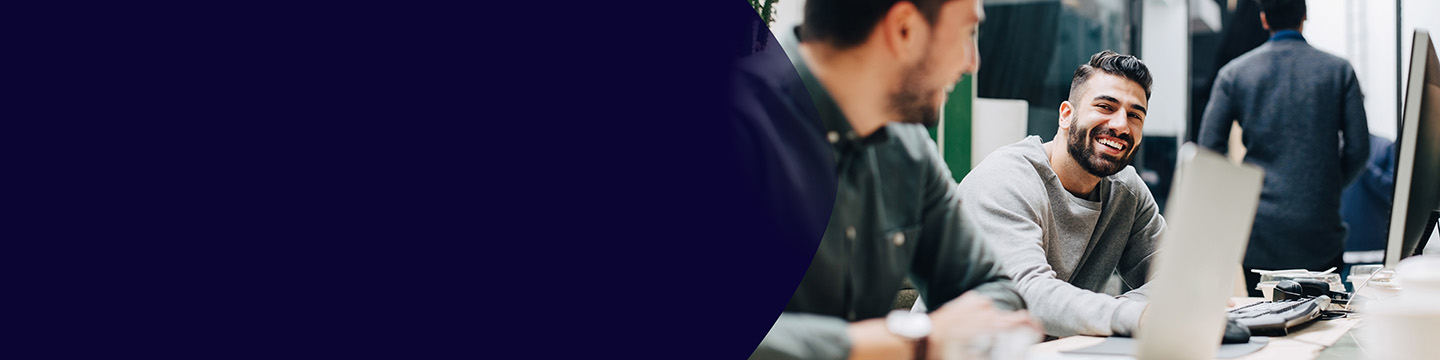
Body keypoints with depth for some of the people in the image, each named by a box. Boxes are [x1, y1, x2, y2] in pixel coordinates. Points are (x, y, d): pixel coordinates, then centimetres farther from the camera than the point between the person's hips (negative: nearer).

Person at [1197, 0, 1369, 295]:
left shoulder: (1234, 73, 3)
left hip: (1260, 232, 1)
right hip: (1321, 231, 0)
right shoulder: (1339, 71, 3)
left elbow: (1209, 149, 1)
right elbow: (1358, 150, 1)